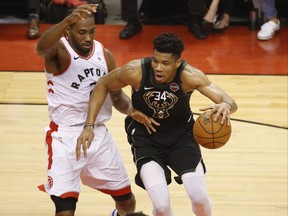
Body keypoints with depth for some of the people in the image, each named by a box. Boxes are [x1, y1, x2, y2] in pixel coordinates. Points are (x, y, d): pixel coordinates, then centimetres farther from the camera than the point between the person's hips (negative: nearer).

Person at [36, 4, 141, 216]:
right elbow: (42, 47, -40)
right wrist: (68, 20, -58)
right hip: (65, 136, -6)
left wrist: (131, 109, -11)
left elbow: (117, 95, 13)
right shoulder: (59, 49, -14)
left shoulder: (104, 54, 3)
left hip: (99, 133, 6)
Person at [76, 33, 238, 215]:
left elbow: (230, 102, -31)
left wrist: (225, 106, -56)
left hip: (181, 132, 1)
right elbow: (103, 85, -8)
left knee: (200, 197, -13)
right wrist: (89, 125, -14)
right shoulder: (136, 71, -27)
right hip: (145, 134, -1)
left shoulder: (189, 76, -27)